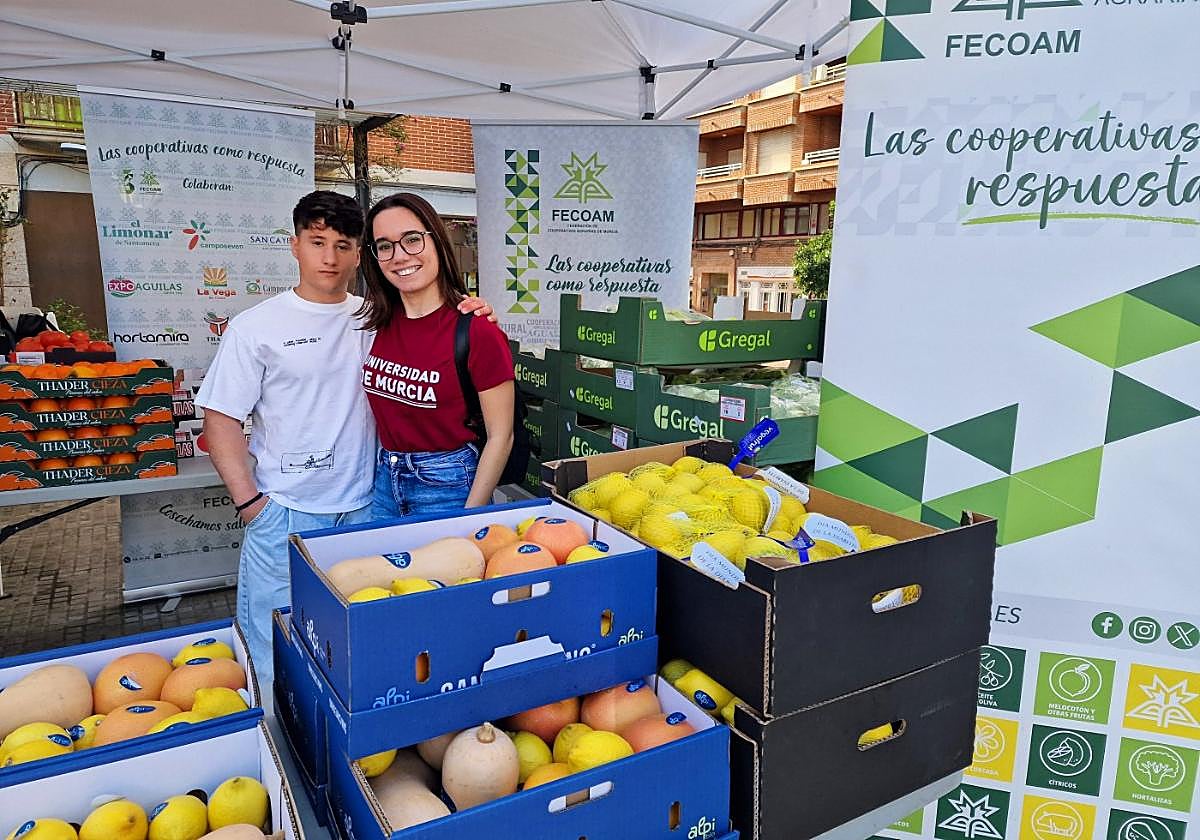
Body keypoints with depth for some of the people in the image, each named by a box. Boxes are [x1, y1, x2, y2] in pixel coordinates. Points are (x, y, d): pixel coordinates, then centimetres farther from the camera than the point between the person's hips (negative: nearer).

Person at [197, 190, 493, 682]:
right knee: (276, 654, 8)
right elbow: (221, 420, -2)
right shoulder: (256, 327, -4)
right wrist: (247, 501, -10)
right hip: (284, 513, -2)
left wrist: (467, 316, -8)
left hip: (362, 509, 3)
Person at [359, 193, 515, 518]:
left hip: (447, 487, -6)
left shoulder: (477, 330, -16)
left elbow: (500, 437, -13)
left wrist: (469, 519, -15)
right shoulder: (380, 321, 2)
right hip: (385, 481, 6)